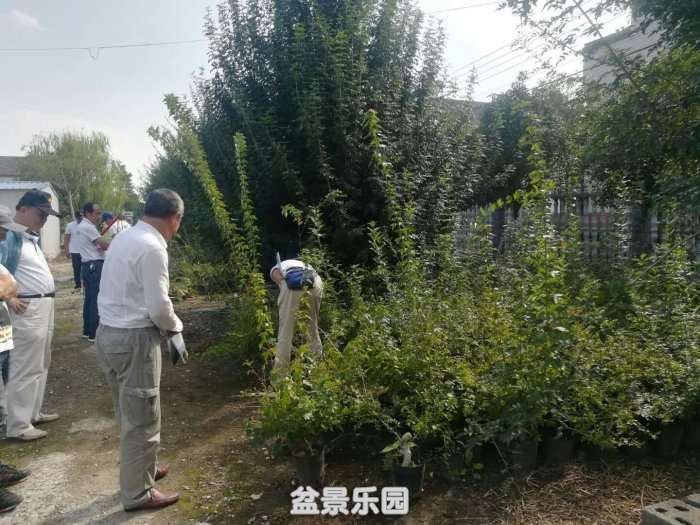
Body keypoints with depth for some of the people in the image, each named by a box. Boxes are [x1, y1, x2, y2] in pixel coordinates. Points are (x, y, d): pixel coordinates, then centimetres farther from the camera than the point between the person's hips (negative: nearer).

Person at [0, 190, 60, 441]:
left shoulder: (31, 236, 12)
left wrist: (46, 299, 8)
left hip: (44, 307, 9)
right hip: (28, 309, -9)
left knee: (40, 365, 18)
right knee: (26, 368, -2)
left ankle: (33, 412, 31)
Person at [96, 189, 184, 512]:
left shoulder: (124, 238, 9)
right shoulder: (152, 248, -20)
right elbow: (158, 307, -21)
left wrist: (165, 323, 14)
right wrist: (175, 326, 0)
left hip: (109, 333, 9)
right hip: (134, 339, -9)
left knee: (129, 413, 23)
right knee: (142, 418, 6)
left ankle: (140, 469, 41)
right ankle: (138, 493, 21)